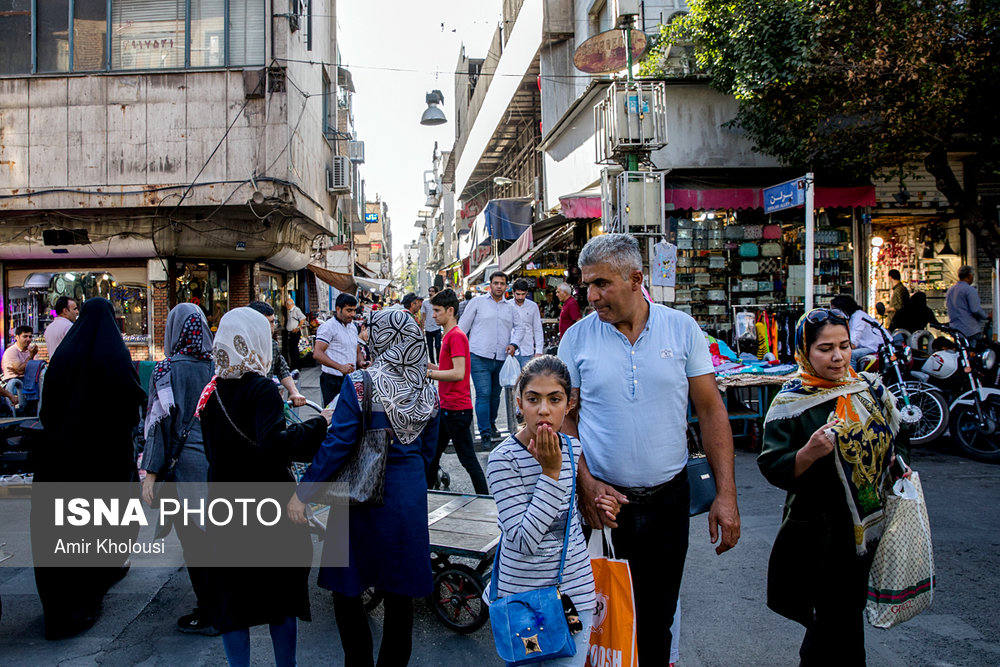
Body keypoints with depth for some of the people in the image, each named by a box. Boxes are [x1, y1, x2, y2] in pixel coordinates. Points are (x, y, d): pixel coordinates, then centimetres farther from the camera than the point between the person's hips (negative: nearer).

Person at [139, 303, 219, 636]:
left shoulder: (166, 370, -11)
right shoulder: (217, 365, 2)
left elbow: (159, 422, -12)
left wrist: (151, 473, -7)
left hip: (186, 464, -5)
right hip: (219, 461, 5)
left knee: (194, 539, 5)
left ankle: (209, 615, 14)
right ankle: (225, 602, 28)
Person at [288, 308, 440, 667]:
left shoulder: (359, 385, -14)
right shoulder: (428, 391, 1)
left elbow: (336, 445, -17)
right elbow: (428, 450, 10)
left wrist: (301, 493, -10)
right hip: (409, 498, 5)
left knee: (346, 588, 13)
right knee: (399, 592, 15)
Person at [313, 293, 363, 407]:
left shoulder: (353, 327, 17)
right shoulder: (328, 326, -8)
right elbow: (317, 354, -18)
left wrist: (361, 362, 4)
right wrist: (340, 367, -26)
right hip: (333, 381, -7)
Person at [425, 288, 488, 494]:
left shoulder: (457, 336, -16)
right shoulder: (449, 335, 15)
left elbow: (458, 373, -24)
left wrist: (428, 373, -22)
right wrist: (428, 365, 11)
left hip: (457, 409, -10)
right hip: (446, 407, 10)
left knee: (468, 459, -2)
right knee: (432, 454, 18)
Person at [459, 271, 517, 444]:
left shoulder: (510, 307, 15)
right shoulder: (477, 302, 4)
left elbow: (516, 329, 22)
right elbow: (463, 327, 5)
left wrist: (513, 345, 1)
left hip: (501, 359, 4)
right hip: (480, 357, -4)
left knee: (495, 394, 13)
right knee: (483, 394, -11)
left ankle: (491, 424, 32)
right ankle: (485, 432, -8)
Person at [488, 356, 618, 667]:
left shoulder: (575, 450, -1)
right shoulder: (503, 458, -17)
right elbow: (524, 541, -24)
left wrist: (595, 509, -5)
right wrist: (551, 472, -24)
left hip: (576, 588, 4)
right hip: (524, 592, -4)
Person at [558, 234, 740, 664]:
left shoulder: (682, 329, -3)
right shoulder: (577, 337, -3)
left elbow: (711, 410, -1)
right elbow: (566, 418, 0)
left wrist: (726, 494, -6)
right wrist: (586, 484, -12)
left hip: (668, 498, 1)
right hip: (602, 499, 0)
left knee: (657, 620, 13)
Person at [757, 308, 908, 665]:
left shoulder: (871, 388, 4)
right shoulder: (790, 404, -12)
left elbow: (896, 439, 20)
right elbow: (773, 469, -15)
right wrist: (809, 453, -30)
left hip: (871, 526, 5)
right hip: (818, 536, -5)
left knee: (848, 615, 16)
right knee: (831, 626, 0)